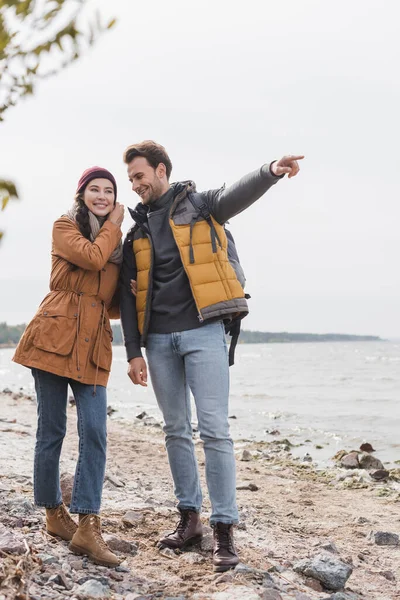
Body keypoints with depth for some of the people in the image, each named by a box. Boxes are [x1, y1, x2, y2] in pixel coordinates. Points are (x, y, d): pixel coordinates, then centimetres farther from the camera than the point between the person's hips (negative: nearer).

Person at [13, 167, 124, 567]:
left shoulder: (117, 243, 18)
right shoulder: (64, 227, 4)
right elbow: (93, 257, -16)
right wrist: (113, 223, 0)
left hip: (93, 346, 4)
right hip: (54, 336, -4)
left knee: (94, 432, -9)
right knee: (52, 431, 2)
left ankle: (87, 527, -8)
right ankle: (54, 514, 20)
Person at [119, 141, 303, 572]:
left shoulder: (198, 206, 4)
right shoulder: (137, 230, 16)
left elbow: (237, 194, -18)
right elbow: (129, 294, 14)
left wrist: (271, 171, -39)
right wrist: (133, 352, 5)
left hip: (202, 331, -5)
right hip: (159, 340, 5)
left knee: (213, 429, -8)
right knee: (176, 430, 10)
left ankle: (224, 528, -2)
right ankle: (189, 517, 21)